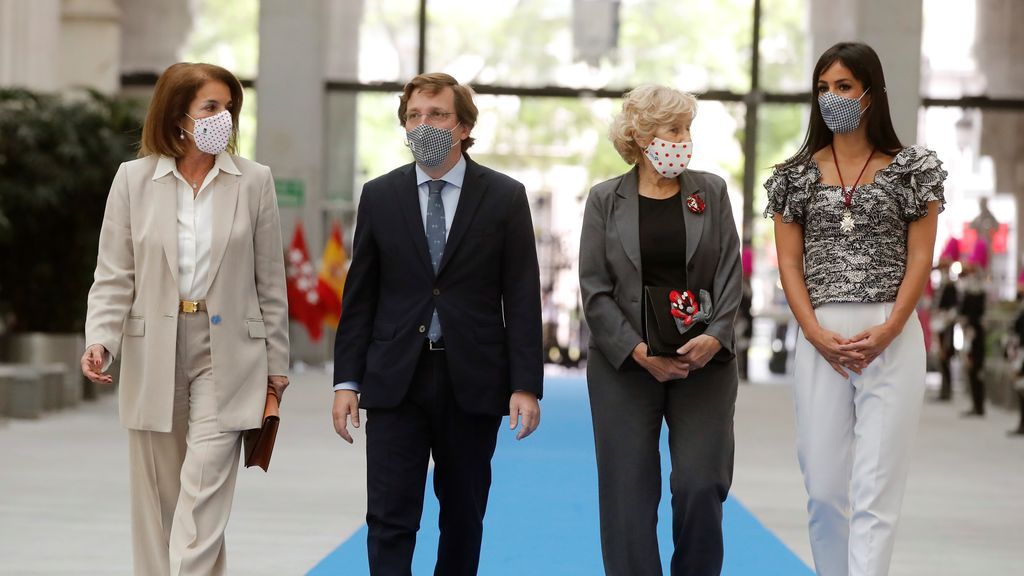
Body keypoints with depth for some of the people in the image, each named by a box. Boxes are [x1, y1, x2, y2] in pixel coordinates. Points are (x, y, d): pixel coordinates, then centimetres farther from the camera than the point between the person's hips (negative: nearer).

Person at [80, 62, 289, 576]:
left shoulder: (253, 181, 0)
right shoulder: (134, 179, 1)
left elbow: (270, 281, 5)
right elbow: (114, 275, 2)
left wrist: (276, 361, 6)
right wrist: (101, 338, -14)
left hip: (226, 353, -1)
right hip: (153, 353, 2)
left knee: (205, 486, -10)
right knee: (158, 492, 8)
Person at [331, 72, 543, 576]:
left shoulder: (505, 197, 1)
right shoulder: (379, 196, 5)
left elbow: (522, 299, -1)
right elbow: (359, 296, 7)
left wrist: (526, 385, -7)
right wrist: (346, 381, 1)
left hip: (472, 382, 0)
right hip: (396, 382, 0)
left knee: (464, 514, 10)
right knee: (389, 518, -6)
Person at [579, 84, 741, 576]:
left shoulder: (711, 192, 7)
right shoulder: (605, 200, 4)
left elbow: (730, 277, 3)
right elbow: (595, 292, -2)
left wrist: (715, 338, -14)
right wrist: (640, 352, -12)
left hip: (704, 361, 1)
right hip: (625, 365, -1)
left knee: (701, 487, -6)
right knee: (629, 493, -1)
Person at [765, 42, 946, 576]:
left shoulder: (910, 169, 5)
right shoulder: (798, 174, 10)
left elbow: (920, 258, -1)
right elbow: (789, 263, 5)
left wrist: (886, 332, -13)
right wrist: (817, 334, -9)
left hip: (892, 338, -2)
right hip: (820, 339, 2)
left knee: (876, 484, -8)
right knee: (824, 485, 4)